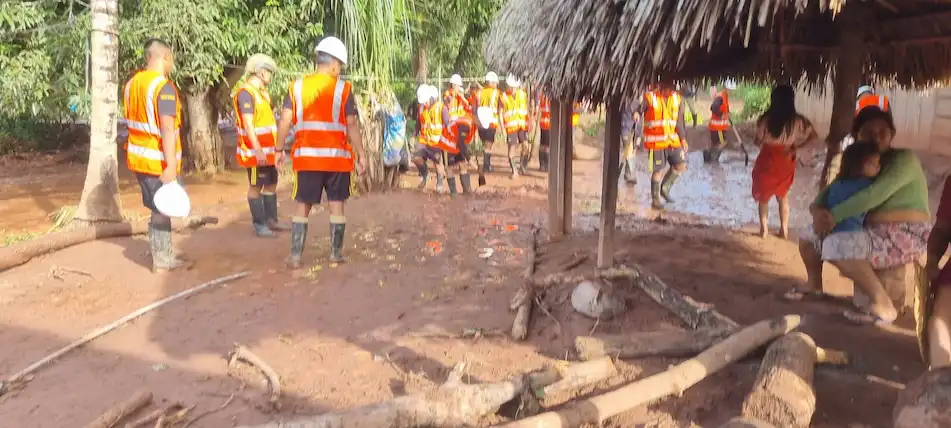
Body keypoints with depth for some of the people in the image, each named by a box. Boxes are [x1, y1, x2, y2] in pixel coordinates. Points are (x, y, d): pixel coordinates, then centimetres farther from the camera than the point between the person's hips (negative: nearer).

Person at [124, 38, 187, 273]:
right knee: (162, 212, 3)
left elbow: (131, 120, 17)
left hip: (138, 157, 8)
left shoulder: (132, 83, 10)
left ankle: (163, 254, 29)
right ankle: (161, 261, 12)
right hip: (158, 162, -8)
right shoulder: (164, 87, -18)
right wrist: (171, 166, -26)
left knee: (157, 210, 19)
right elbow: (167, 129, -24)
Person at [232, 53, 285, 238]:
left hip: (268, 150, 9)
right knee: (256, 187, -1)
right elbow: (248, 125, -21)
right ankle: (259, 225, 5)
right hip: (256, 151, -9)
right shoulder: (245, 92, -15)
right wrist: (258, 150, -26)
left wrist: (276, 147, 19)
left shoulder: (261, 91, 15)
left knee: (271, 184, 14)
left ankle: (271, 220, 23)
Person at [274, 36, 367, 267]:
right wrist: (361, 154, -1)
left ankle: (295, 255, 7)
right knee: (336, 203, 8)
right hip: (336, 156, -2)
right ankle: (336, 253, 13)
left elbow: (285, 122, -1)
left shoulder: (297, 86, 3)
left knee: (303, 204, 9)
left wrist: (279, 150, 9)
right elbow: (352, 125, -7)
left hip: (306, 156, 2)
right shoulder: (343, 88, -5)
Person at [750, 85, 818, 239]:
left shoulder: (765, 119, -16)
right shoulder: (797, 120, -9)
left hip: (767, 160, -2)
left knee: (763, 196, 16)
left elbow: (757, 141, -10)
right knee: (782, 196, 21)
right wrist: (796, 148, -4)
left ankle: (764, 228, 15)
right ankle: (784, 229, 22)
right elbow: (814, 136, -8)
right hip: (786, 161, 3)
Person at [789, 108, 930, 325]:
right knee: (810, 236, 10)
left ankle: (883, 304, -21)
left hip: (905, 237, -8)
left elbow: (875, 195, -27)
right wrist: (818, 211, -17)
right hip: (872, 232, 8)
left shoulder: (903, 158, -12)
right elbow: (830, 192, 6)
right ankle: (814, 283, 32)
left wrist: (833, 215, -27)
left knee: (836, 245, -31)